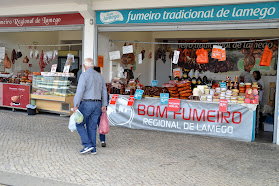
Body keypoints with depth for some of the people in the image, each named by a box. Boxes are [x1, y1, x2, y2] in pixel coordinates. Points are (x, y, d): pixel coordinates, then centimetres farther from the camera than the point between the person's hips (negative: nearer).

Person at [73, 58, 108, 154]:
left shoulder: (84, 75, -10)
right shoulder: (99, 76, 11)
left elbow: (80, 91, -18)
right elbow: (104, 91, 12)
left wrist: (75, 105, -17)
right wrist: (104, 105, 15)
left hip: (86, 104, -6)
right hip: (97, 104, 6)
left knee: (79, 124, 7)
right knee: (92, 126, 11)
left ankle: (88, 145, -2)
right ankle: (93, 149, 10)